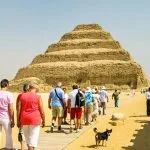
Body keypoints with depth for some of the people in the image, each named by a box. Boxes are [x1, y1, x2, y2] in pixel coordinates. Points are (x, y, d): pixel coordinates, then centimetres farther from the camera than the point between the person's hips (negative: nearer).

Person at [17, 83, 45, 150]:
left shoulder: (22, 96, 4)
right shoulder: (38, 97, -5)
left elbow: (18, 109, 1)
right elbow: (42, 111, -5)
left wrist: (18, 121, 7)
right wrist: (43, 120, 7)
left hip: (24, 119, 4)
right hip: (35, 119, -3)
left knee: (27, 138, 19)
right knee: (33, 139, 2)